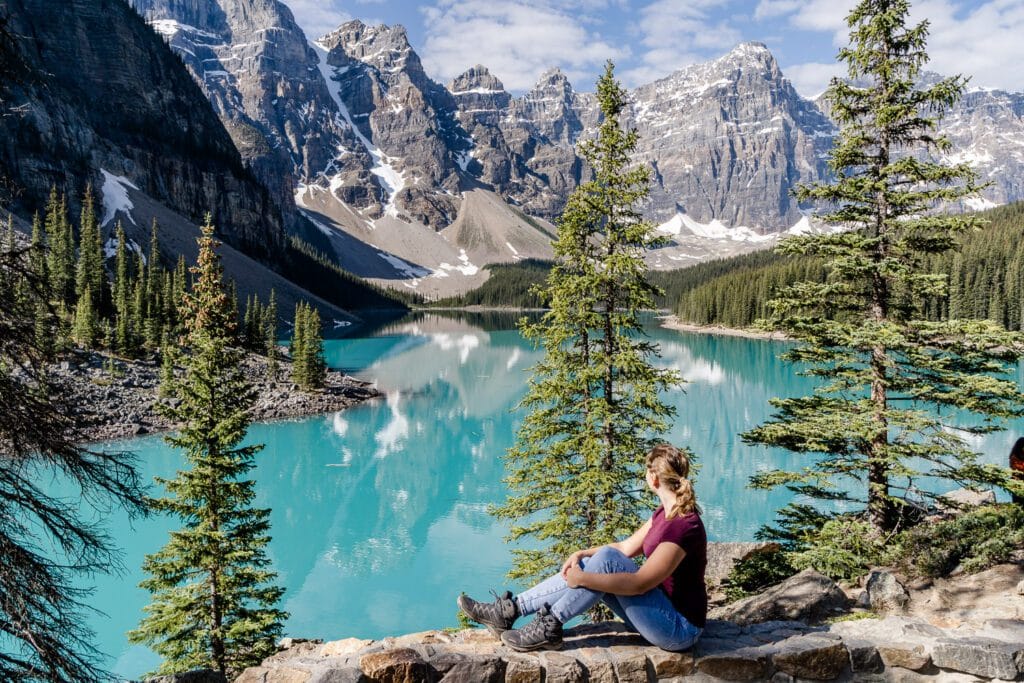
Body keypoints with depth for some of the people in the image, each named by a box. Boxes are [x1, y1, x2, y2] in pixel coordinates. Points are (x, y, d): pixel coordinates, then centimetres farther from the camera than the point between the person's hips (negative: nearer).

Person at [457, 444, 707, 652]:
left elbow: (639, 583, -27)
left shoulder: (684, 526, -25)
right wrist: (582, 554, -2)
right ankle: (509, 609, -2)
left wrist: (582, 578, -22)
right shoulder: (666, 512, 5)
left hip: (681, 629, -9)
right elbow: (627, 547, 12)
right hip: (662, 610, 9)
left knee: (606, 559, -23)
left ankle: (549, 627, -13)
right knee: (588, 565, -3)